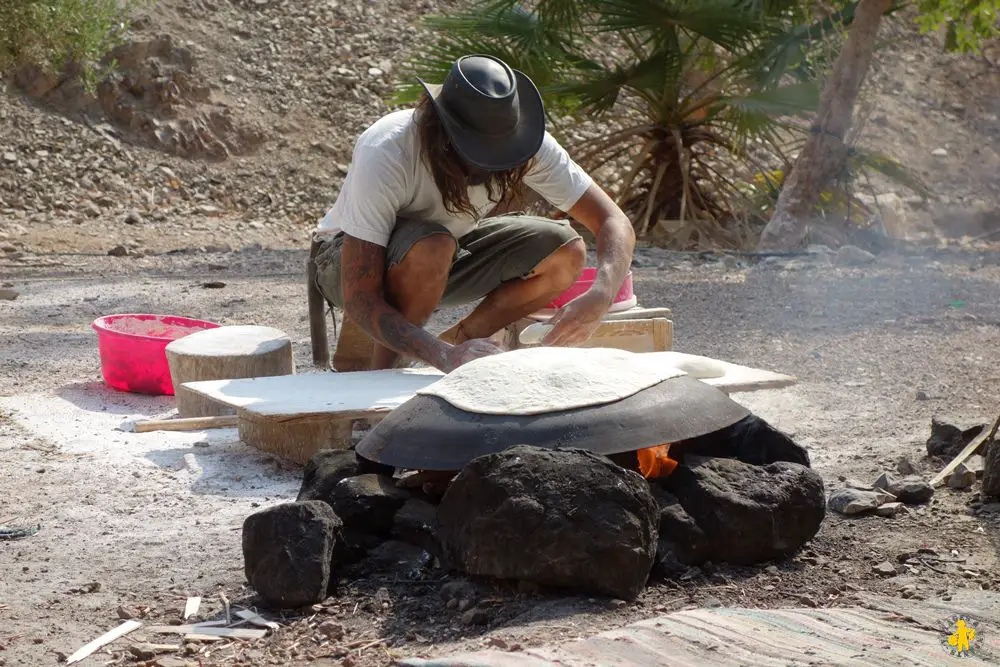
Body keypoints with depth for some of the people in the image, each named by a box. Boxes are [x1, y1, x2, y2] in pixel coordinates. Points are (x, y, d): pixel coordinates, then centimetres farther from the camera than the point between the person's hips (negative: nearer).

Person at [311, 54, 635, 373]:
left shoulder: (519, 140, -24)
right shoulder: (384, 154, -36)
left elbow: (614, 222, -21)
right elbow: (359, 300, -38)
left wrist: (600, 296, -43)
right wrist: (444, 356, -52)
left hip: (447, 254, 5)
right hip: (348, 262, -5)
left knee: (565, 254, -18)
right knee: (430, 248, -39)